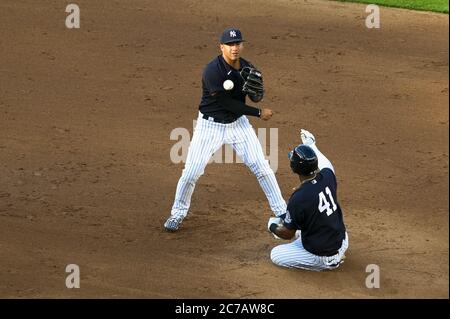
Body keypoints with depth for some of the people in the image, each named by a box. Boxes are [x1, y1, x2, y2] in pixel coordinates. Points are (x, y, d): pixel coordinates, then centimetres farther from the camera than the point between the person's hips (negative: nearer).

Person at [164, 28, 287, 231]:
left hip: (238, 123, 4)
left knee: (262, 168, 1)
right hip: (210, 125, -4)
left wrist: (256, 90, -22)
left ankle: (282, 212, 14)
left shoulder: (247, 68, -6)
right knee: (191, 172, -2)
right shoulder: (213, 71, -25)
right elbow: (227, 103, -23)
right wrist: (258, 113, -15)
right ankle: (178, 213, 21)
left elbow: (257, 98, 3)